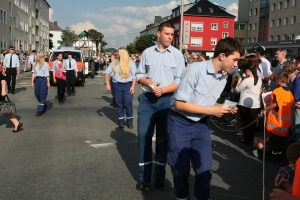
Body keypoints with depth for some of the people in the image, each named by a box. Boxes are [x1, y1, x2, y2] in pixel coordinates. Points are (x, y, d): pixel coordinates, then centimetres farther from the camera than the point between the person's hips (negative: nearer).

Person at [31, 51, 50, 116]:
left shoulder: (45, 64, -1)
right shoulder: (35, 64, 12)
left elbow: (47, 74, -2)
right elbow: (33, 73, 10)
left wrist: (48, 82, -6)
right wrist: (32, 81, 6)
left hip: (43, 80, -5)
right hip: (36, 80, 5)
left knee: (42, 95, -5)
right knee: (37, 94, 8)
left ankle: (40, 110, -3)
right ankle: (44, 105, 30)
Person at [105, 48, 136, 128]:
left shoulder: (130, 63, 0)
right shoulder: (114, 62, 7)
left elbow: (134, 76, -2)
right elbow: (107, 72, 7)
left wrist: (133, 86, -11)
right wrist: (108, 84, -2)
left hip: (127, 85, -2)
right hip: (117, 85, 3)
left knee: (128, 104, -4)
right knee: (119, 104, 6)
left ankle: (130, 121, 8)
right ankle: (121, 121, 16)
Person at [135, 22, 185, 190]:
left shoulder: (177, 54, -1)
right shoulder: (147, 52, 5)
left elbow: (179, 81, -5)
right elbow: (139, 75, 9)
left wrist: (162, 90, -17)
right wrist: (148, 83, -11)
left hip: (166, 100, -1)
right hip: (147, 99, 2)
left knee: (163, 137, 9)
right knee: (144, 135, 4)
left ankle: (160, 175, 24)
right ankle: (144, 176, 17)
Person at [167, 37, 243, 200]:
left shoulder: (223, 79, 2)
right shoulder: (195, 69, -21)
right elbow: (179, 104, -21)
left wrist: (222, 108, -7)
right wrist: (211, 110, -20)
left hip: (200, 125, 6)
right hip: (180, 123, -5)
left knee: (205, 169, 4)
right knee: (181, 169, 6)